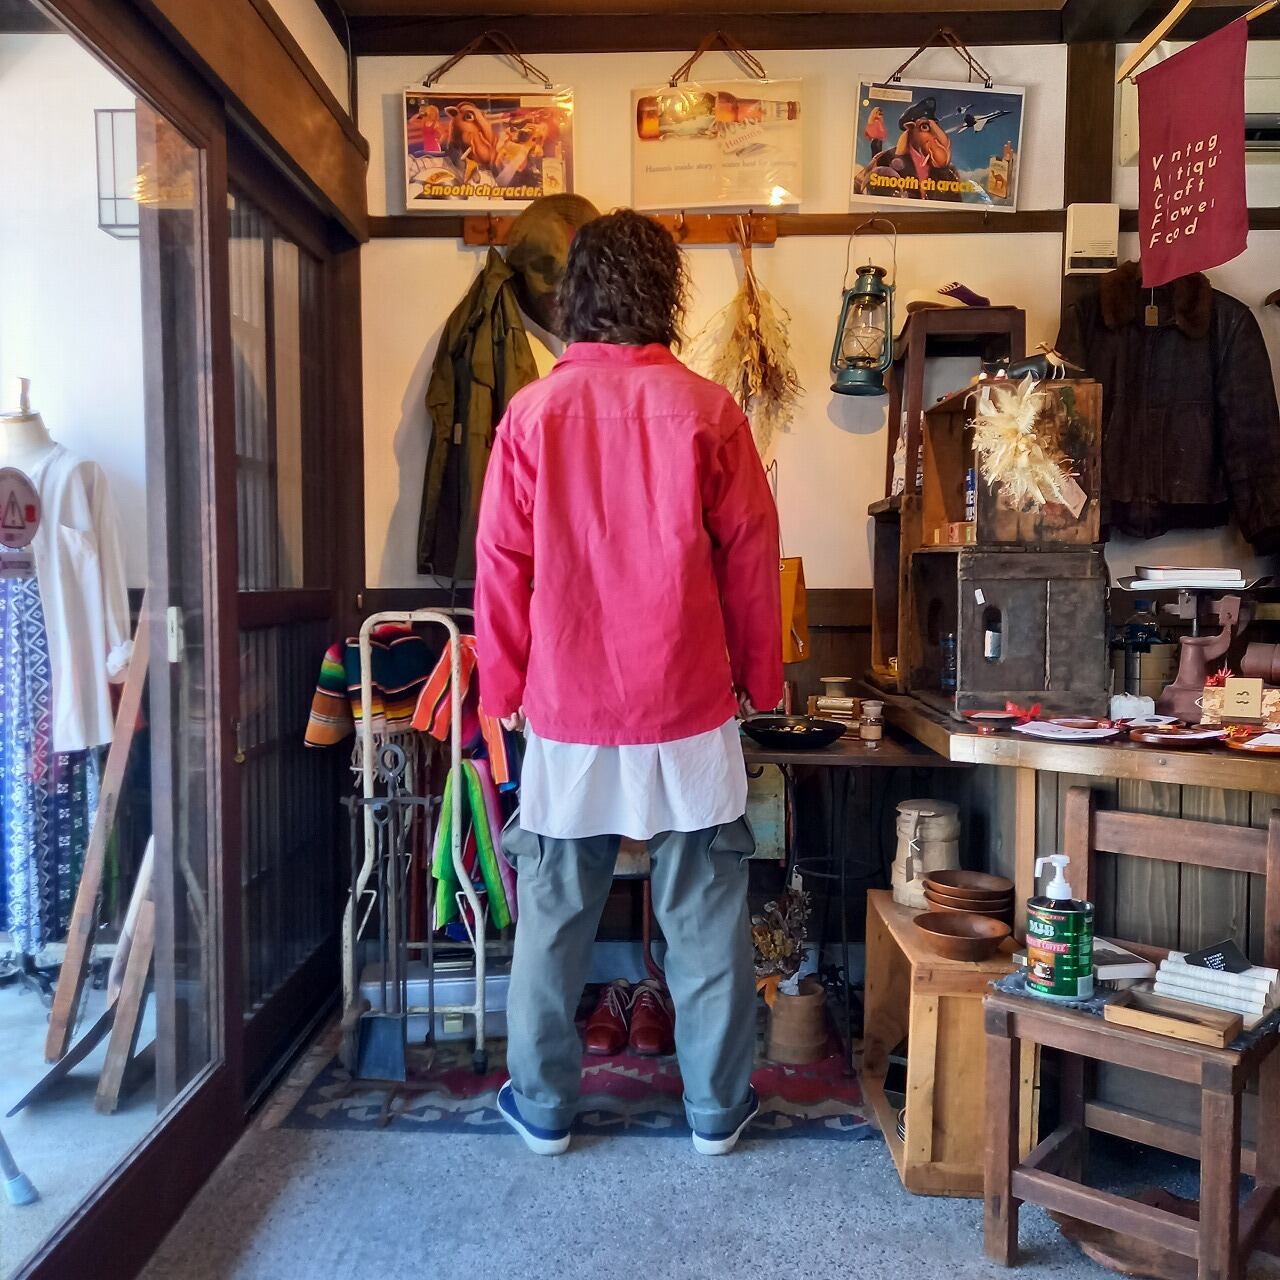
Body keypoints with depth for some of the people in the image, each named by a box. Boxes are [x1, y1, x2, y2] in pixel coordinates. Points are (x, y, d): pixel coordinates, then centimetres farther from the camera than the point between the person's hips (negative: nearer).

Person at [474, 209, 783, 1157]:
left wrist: (503, 684, 10)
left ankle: (544, 1106, 28)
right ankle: (718, 1107, 27)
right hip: (686, 711, 0)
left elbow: (503, 563, 0)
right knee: (705, 920, 12)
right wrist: (761, 679, 10)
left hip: (567, 714, 1)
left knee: (555, 919, 14)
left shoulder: (534, 412, -3)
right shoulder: (706, 409, -5)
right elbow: (750, 557, -1)